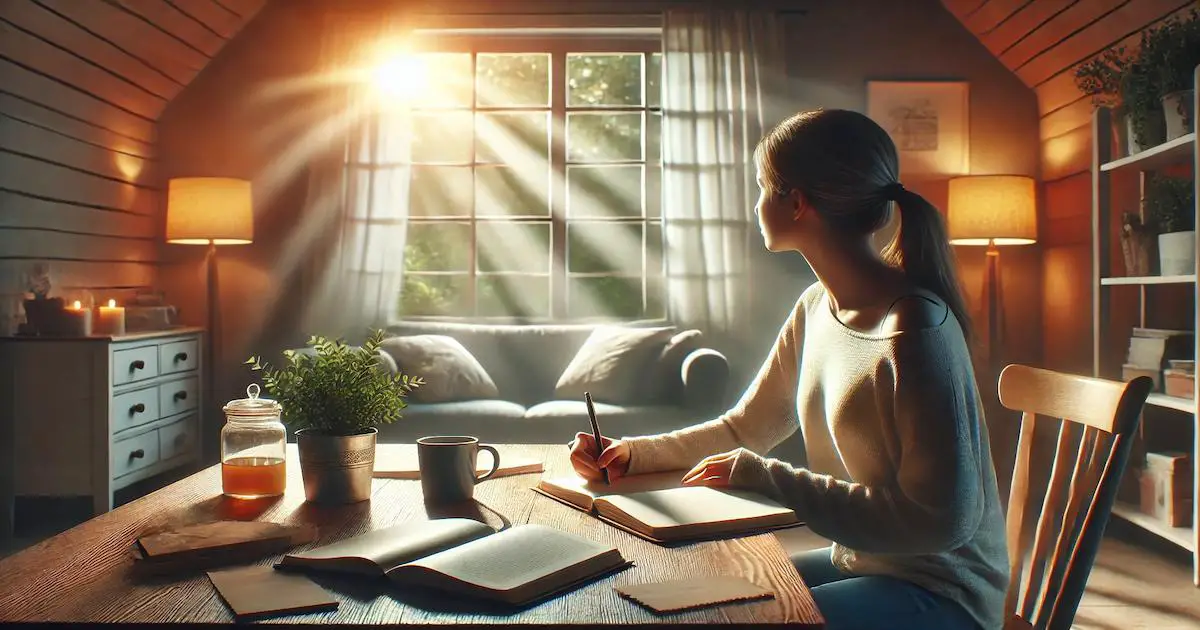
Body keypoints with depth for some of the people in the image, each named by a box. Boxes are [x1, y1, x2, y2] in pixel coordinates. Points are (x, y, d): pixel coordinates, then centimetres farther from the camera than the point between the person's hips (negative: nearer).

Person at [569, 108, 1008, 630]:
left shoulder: (916, 327, -25)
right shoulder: (817, 307, 1)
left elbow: (944, 519, -26)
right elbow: (743, 429, 9)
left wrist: (767, 478, -24)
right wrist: (633, 454, -5)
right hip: (859, 563, 7)